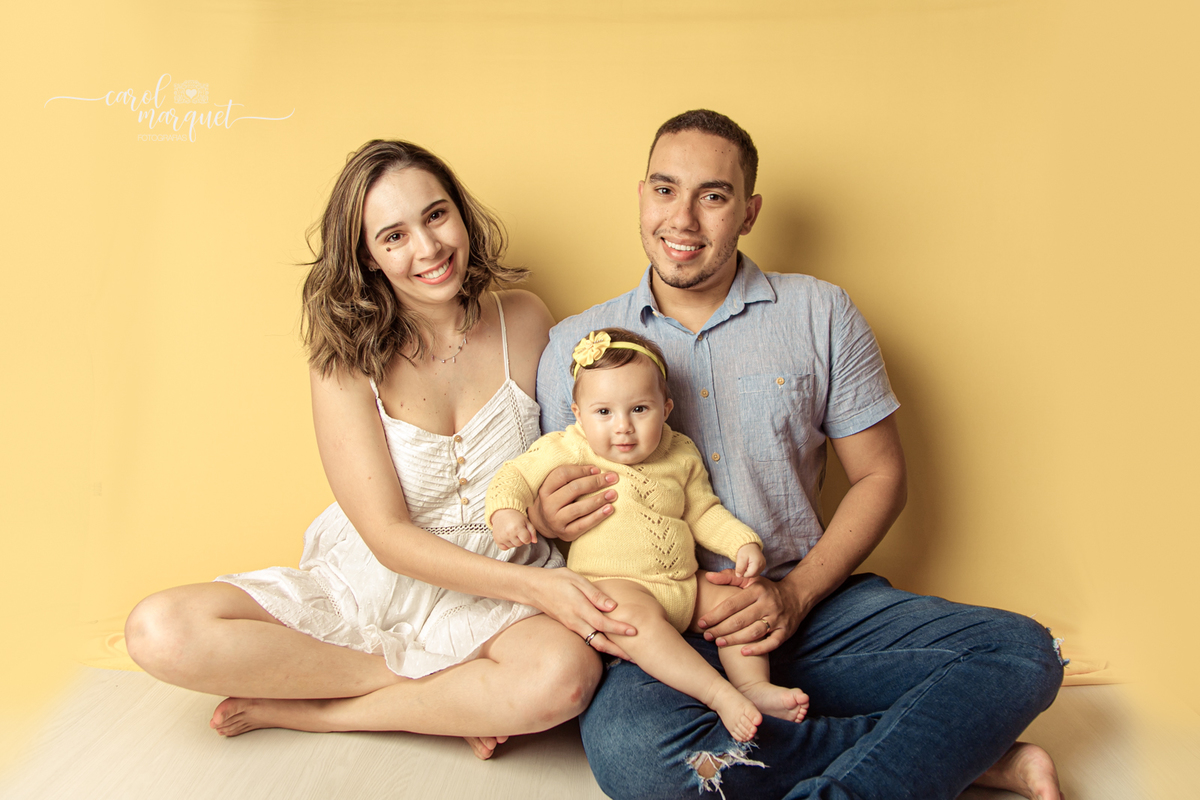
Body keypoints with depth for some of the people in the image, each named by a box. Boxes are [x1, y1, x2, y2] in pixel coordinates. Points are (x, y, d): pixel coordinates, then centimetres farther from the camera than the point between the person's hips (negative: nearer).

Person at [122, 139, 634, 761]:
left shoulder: (524, 323, -4)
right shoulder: (345, 360, -9)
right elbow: (388, 537, -14)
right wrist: (533, 583, -25)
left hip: (493, 601, 0)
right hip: (367, 586, 1)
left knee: (567, 675, -34)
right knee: (160, 631, -20)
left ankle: (296, 710, -13)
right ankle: (459, 698, -14)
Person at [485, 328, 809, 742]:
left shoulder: (681, 455, 10)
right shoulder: (566, 450, -3)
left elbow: (703, 511, 20)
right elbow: (516, 475, 3)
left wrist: (743, 542, 5)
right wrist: (505, 510, -19)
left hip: (683, 587, 6)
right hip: (611, 583, -6)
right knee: (634, 615, -36)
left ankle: (754, 684, -1)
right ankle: (719, 695, -34)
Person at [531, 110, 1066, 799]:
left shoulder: (822, 316, 4)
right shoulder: (576, 344, 4)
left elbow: (881, 475, 5)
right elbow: (544, 504, 9)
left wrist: (796, 594, -9)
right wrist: (545, 518, -17)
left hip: (812, 598, 1)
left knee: (1022, 651, -18)